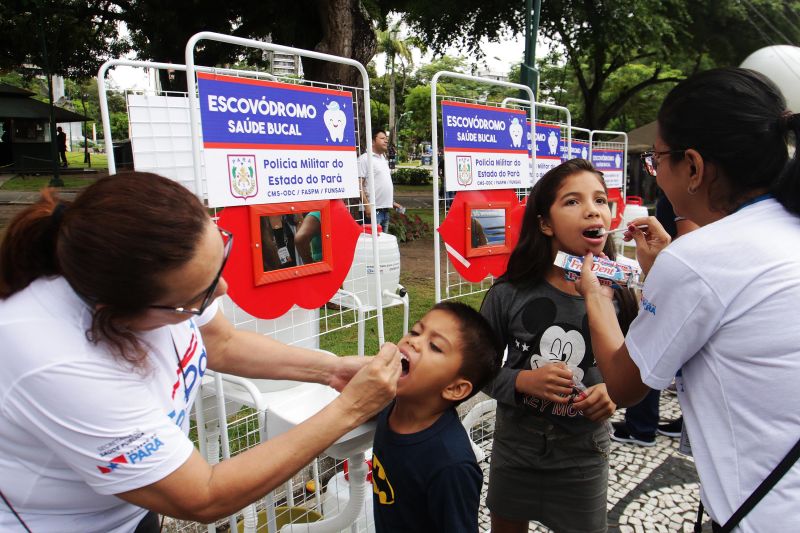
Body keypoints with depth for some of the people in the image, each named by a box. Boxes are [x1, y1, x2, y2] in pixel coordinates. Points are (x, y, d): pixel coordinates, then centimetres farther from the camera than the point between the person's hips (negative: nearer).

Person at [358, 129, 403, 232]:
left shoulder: (383, 158, 19)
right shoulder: (365, 159, -8)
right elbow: (359, 184, -15)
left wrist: (392, 202, 22)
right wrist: (367, 205, -23)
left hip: (385, 209, 9)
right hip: (373, 209, -9)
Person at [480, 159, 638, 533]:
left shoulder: (617, 296, -13)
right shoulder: (508, 295, -17)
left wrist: (613, 393, -18)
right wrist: (522, 381, -25)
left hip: (584, 453, 0)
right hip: (515, 447, 0)